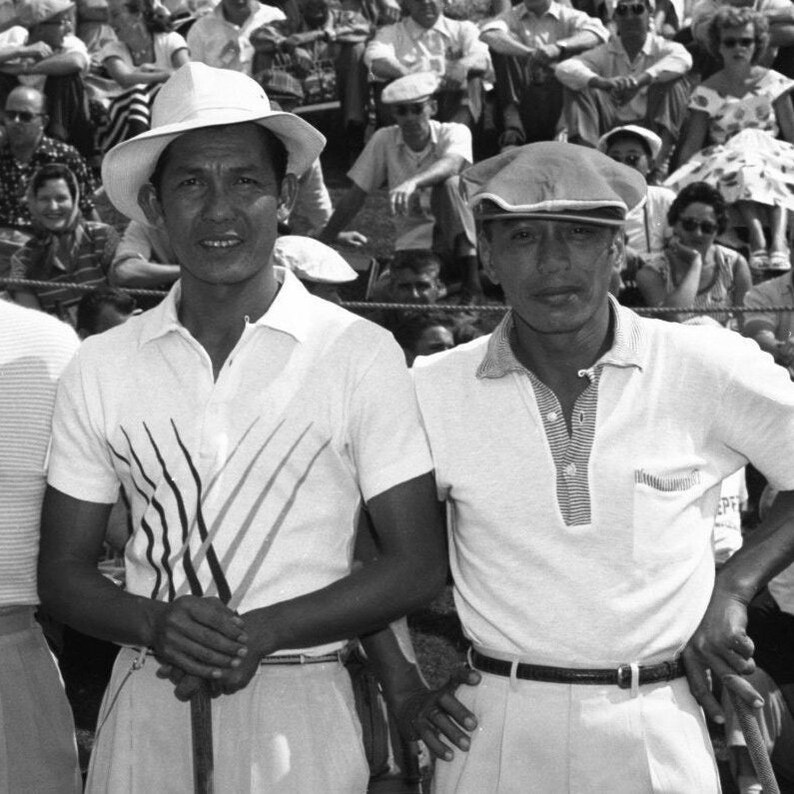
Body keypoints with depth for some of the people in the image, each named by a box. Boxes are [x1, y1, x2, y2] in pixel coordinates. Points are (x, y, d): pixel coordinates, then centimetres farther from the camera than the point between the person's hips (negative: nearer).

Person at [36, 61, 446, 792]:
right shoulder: (101, 367, 0)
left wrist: (263, 630, -16)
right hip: (146, 702, 2)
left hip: (297, 707, -2)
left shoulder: (361, 355, -7)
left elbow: (416, 565, -5)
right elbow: (62, 572, 5)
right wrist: (155, 623, -14)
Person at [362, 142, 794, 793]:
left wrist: (735, 586, -4)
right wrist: (402, 685, 3)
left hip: (657, 735, -1)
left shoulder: (710, 369, -7)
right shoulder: (433, 390, -3)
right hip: (495, 732, 1)